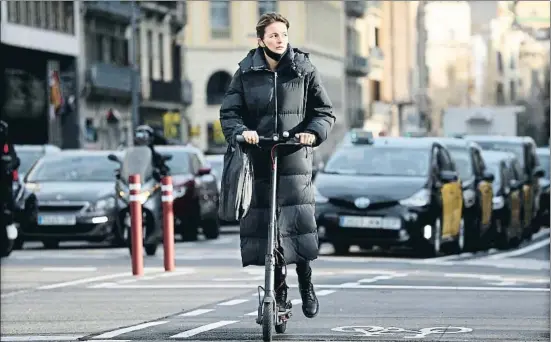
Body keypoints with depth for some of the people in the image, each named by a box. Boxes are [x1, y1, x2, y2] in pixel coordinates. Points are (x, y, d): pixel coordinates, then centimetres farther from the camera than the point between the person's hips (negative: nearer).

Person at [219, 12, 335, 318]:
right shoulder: (246, 73, 7)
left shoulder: (304, 70, 5)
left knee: (299, 222, -12)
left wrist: (313, 132, -13)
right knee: (263, 223, -2)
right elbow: (229, 113, 3)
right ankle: (278, 291, 10)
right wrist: (240, 132, -18)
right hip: (258, 161, 1)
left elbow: (324, 111, 7)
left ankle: (306, 285, 6)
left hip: (295, 160, -1)